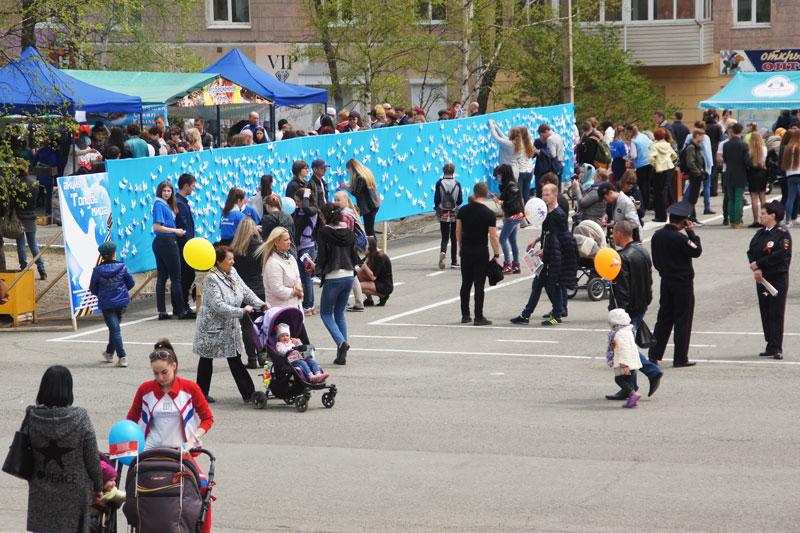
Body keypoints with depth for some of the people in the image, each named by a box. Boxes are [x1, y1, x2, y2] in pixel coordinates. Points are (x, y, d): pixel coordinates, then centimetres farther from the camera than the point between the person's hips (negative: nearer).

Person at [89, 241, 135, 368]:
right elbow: (131, 283, 1)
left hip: (106, 304, -2)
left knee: (115, 329, -1)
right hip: (121, 302, 2)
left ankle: (122, 357, -11)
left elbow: (93, 289, -3)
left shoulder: (97, 270, -11)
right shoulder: (122, 267, -8)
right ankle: (109, 352, 36)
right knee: (114, 327, 21)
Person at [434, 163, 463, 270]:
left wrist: (437, 207, 13)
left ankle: (442, 252, -23)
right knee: (454, 238, 11)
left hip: (443, 214, 0)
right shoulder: (457, 184, -6)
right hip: (454, 214, 0)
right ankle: (454, 262, 13)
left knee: (444, 237, 7)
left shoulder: (439, 183, -7)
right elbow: (460, 200, -4)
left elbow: (436, 199, -7)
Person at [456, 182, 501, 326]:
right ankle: (479, 317, 1)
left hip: (466, 251, 4)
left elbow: (458, 231, 8)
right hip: (481, 252, -4)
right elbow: (493, 237, -11)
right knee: (479, 285, -1)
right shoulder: (489, 214, -10)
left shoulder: (463, 210, 2)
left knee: (466, 283, 12)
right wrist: (496, 255, -2)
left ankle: (465, 315, 16)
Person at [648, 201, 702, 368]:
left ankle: (654, 355, 13)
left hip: (666, 282, 7)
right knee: (683, 321, 1)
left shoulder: (657, 235, 2)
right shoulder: (680, 238, -21)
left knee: (664, 318, 14)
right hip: (683, 283, -7)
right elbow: (697, 251, -11)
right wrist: (691, 232, -7)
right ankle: (680, 358, 3)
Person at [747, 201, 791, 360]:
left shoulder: (782, 233, -8)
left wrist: (759, 264, -16)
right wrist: (756, 269, -12)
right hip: (762, 278, 7)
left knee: (776, 313, -6)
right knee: (765, 312, 8)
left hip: (778, 278, -7)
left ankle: (776, 348, -5)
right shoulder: (760, 234, 13)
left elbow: (781, 254, -18)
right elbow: (751, 252, 6)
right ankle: (771, 346, 15)